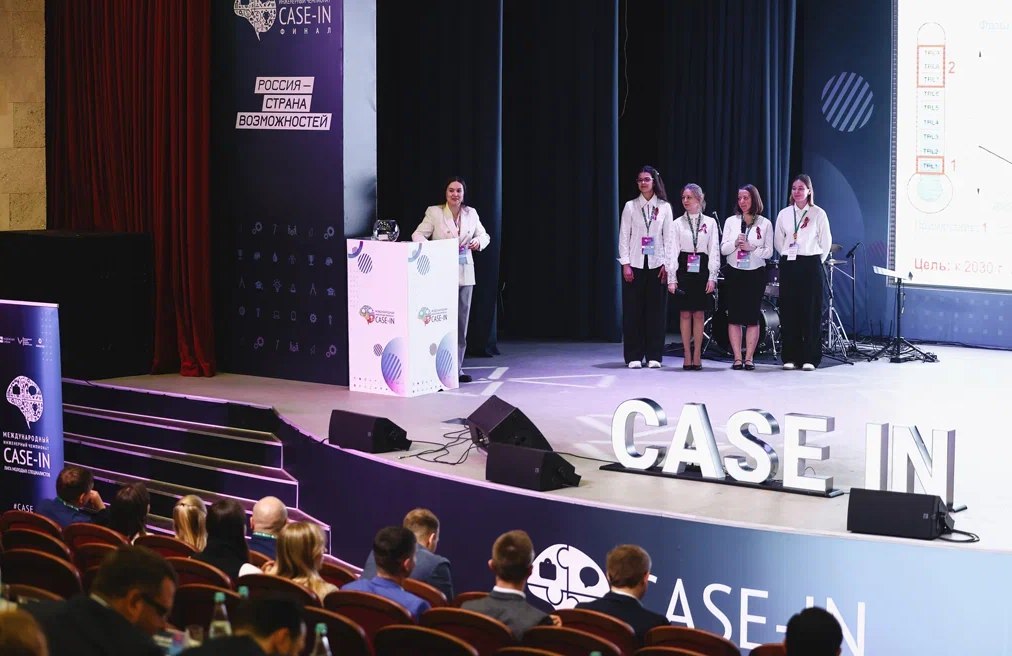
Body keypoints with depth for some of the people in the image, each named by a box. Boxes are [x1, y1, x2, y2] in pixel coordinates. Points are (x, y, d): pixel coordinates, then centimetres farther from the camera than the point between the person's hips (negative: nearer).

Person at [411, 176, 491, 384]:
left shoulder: (471, 213, 8)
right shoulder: (434, 212, -3)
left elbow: (484, 236, 15)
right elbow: (418, 235, -7)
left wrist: (478, 242, -9)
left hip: (465, 274, 4)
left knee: (462, 321, 7)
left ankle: (457, 368, 14)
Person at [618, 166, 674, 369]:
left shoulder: (664, 207, 5)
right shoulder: (630, 206, 4)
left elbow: (668, 237, 5)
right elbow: (624, 236, 2)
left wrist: (667, 264, -3)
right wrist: (625, 264, -5)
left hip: (657, 264, 0)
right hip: (635, 264, 0)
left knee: (656, 310, 1)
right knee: (633, 310, -1)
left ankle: (654, 356, 8)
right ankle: (634, 356, 5)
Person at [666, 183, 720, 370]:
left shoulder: (710, 223, 4)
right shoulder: (678, 223, 4)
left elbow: (714, 251, 2)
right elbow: (672, 251, 1)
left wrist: (712, 277, -5)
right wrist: (671, 278, -6)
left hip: (702, 270, 0)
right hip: (683, 269, 0)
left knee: (699, 313, 3)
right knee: (685, 313, 1)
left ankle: (697, 356, 9)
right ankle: (687, 356, 7)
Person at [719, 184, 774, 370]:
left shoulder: (765, 224, 2)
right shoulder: (731, 221, 7)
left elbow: (769, 252, -1)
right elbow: (723, 249, 4)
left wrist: (751, 248, -17)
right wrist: (735, 243, -15)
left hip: (755, 273, -2)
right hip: (734, 273, 2)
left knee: (752, 317, -1)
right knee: (734, 317, -1)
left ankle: (749, 357, 3)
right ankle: (737, 357, 2)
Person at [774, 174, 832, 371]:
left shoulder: (818, 214, 0)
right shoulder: (784, 214, 8)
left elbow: (826, 242, 5)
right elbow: (778, 242, 14)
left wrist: (817, 262, 6)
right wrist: (788, 257, 9)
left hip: (811, 264, -3)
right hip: (788, 264, 3)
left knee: (811, 311, -3)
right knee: (789, 310, 1)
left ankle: (810, 358, 0)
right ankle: (790, 357, 6)